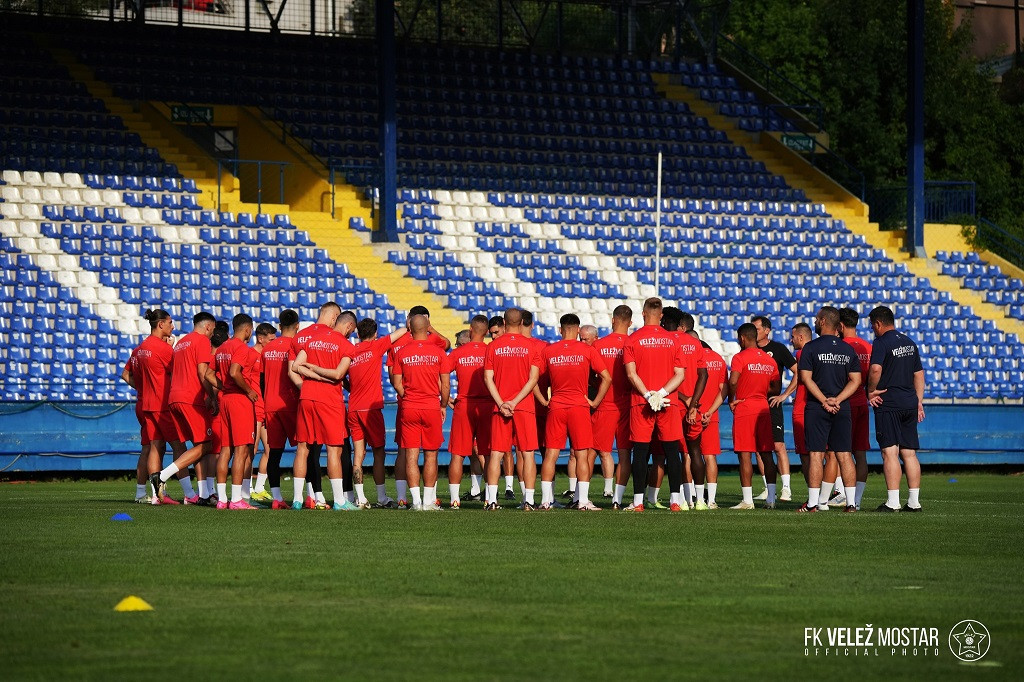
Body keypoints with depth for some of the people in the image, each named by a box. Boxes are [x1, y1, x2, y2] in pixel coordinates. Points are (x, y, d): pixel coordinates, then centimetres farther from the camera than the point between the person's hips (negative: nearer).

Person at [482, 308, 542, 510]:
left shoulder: (494, 346, 3)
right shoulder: (530, 346, -1)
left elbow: (488, 378, -2)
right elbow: (533, 378, -7)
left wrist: (501, 403, -5)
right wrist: (515, 402, -8)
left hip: (500, 407, 1)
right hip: (524, 407, -1)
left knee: (496, 453, 3)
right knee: (527, 453, 2)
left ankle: (491, 499, -4)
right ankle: (529, 499, -2)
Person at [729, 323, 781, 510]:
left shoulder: (740, 357, -8)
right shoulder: (769, 360, 11)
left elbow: (733, 381, -20)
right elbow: (776, 388, 14)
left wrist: (731, 401, -5)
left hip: (744, 409, -6)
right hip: (764, 408, 6)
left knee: (745, 454, -5)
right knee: (766, 454, 8)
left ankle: (747, 500, -8)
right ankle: (771, 498, 6)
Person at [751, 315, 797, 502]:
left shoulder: (778, 349, -1)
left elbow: (798, 373, -2)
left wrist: (784, 395, -8)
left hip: (772, 404, -5)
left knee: (779, 446, -10)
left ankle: (786, 488, -11)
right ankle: (768, 488, 10)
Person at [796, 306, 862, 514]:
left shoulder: (811, 347, -5)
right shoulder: (848, 349, 8)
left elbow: (806, 378, -10)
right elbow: (855, 380, 5)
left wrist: (824, 401, -9)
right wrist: (837, 400, -3)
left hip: (817, 408, -4)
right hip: (842, 409, 4)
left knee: (815, 454, -2)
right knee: (844, 455, 5)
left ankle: (812, 503, -3)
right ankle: (851, 502, 3)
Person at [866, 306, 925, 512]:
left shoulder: (881, 342, -8)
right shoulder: (909, 343, 15)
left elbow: (875, 369, -23)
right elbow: (919, 374, 18)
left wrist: (871, 391, -8)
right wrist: (919, 402, 20)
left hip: (888, 404, -7)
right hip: (909, 403, 7)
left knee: (890, 452, -7)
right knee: (909, 453, 9)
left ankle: (892, 501, -11)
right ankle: (914, 501, 8)